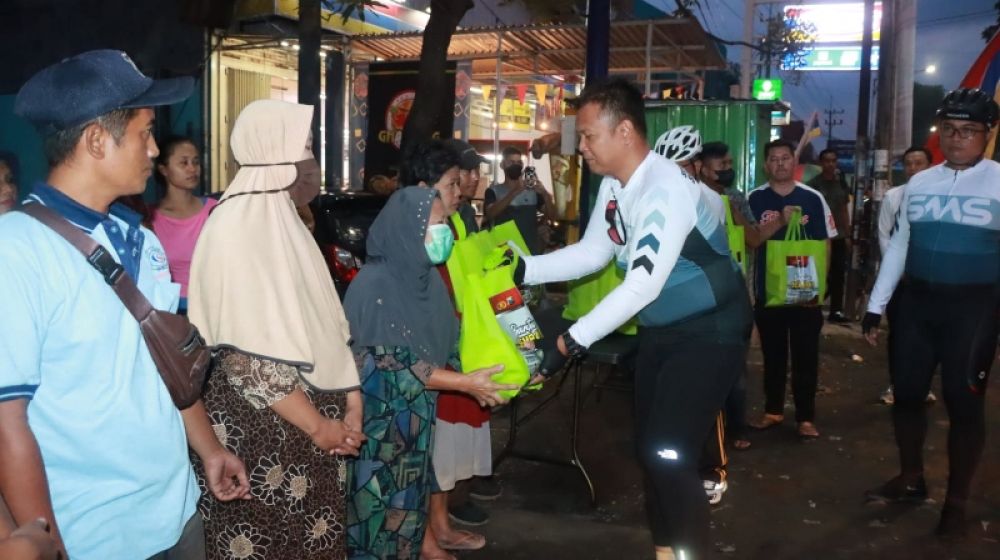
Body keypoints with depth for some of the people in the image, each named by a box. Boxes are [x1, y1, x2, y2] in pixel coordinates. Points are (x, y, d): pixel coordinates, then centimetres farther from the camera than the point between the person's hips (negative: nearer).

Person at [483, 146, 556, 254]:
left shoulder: (532, 190, 9)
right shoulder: (494, 191, 3)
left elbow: (551, 216, 0)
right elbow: (490, 214, -17)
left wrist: (545, 194, -19)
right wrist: (515, 191, -28)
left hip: (532, 251, 2)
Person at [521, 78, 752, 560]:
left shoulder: (667, 189, -28)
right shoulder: (612, 186, -1)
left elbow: (644, 284, -33)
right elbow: (593, 252, 7)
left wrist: (571, 341, -33)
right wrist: (525, 268, -6)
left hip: (708, 331, -8)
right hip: (659, 329, 9)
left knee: (669, 453, -13)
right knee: (649, 448, 14)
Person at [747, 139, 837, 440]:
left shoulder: (813, 198, 0)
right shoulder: (754, 199, 0)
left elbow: (825, 244, 3)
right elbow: (751, 241, -10)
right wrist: (780, 221, -24)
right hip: (768, 290, 1)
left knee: (806, 357, 4)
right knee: (773, 355, 12)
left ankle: (806, 417, 13)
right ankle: (773, 410, 25)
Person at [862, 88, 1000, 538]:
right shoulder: (919, 183, 8)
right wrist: (876, 305, 10)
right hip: (915, 301, 4)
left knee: (963, 402, 6)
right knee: (906, 392, 12)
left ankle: (956, 501, 24)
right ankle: (910, 479, 33)